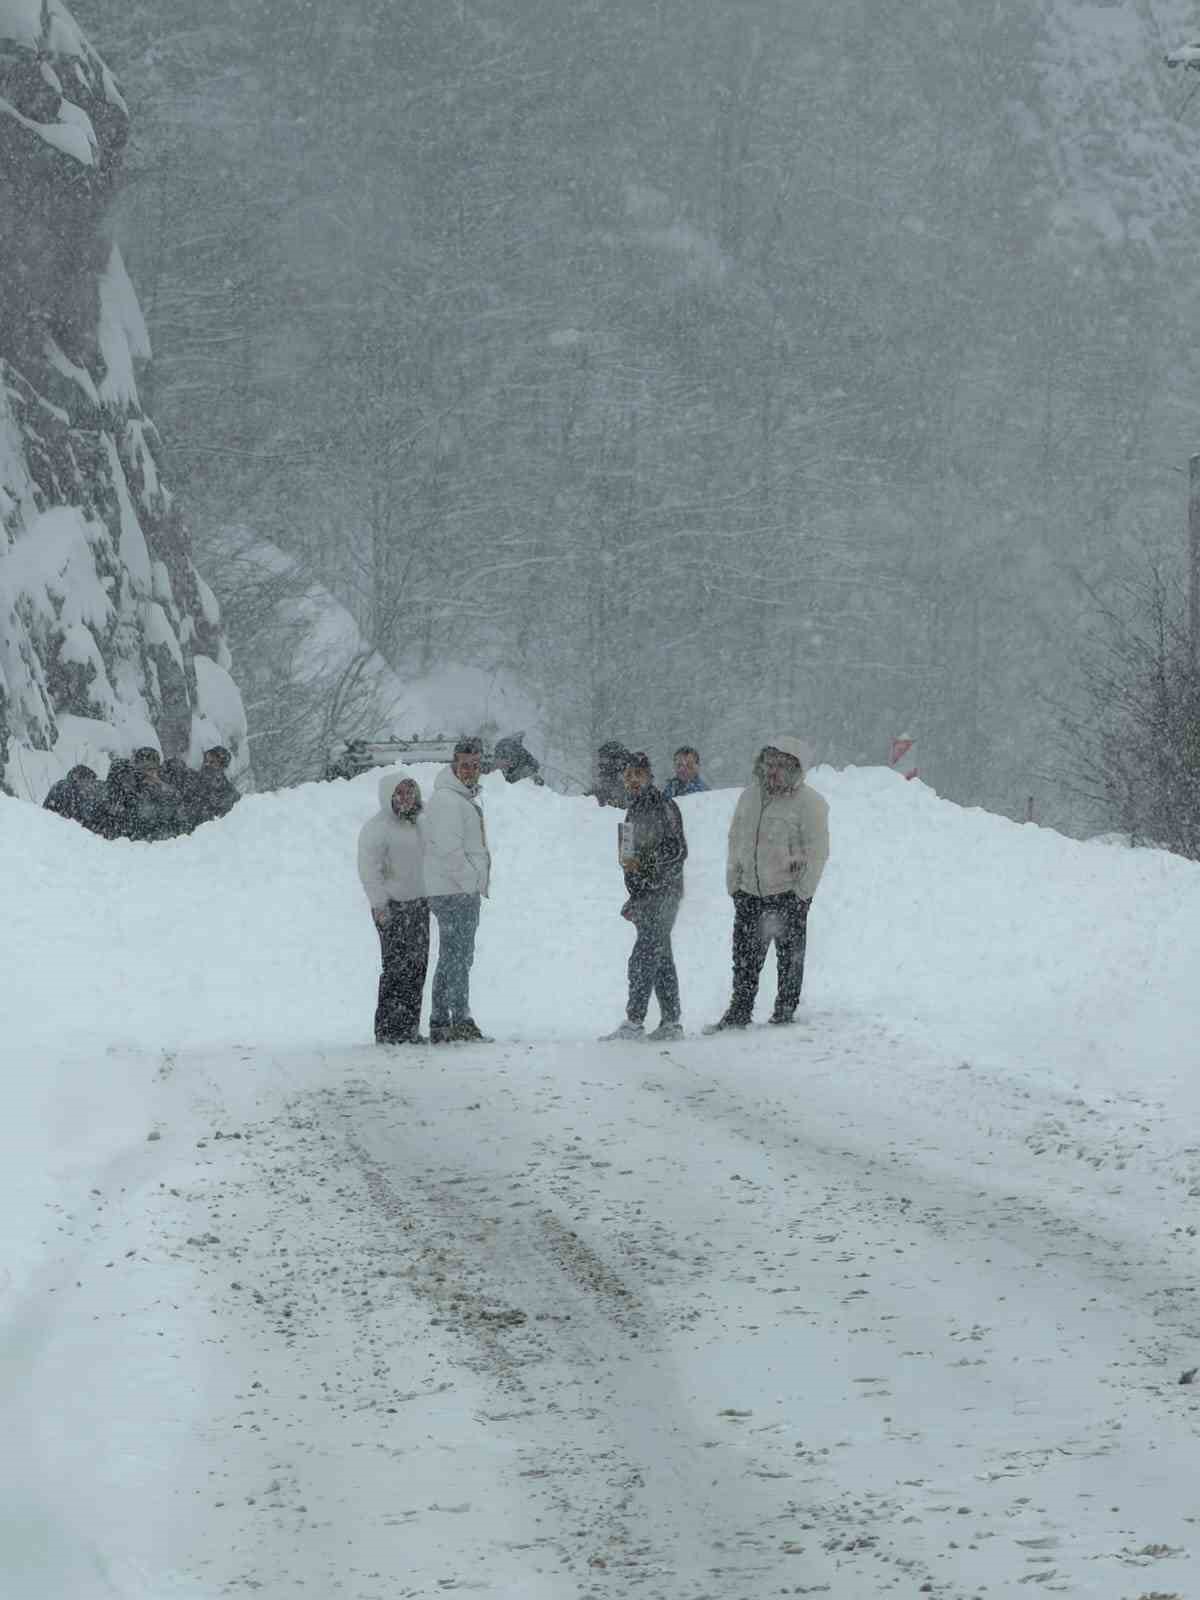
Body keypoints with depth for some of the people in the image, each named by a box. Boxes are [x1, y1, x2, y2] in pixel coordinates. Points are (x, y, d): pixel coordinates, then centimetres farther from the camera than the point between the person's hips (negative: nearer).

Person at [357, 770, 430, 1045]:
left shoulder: (416, 824, 16)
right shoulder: (376, 828, -10)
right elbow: (369, 869, -15)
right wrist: (379, 904, -21)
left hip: (418, 903, 8)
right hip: (392, 908, -8)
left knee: (417, 966, 6)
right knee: (396, 968, -10)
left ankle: (409, 1028, 11)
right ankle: (387, 1030, -7)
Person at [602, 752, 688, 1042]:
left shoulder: (663, 807, -9)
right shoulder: (635, 810, 18)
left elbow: (677, 850, -15)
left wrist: (643, 862, -24)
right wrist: (634, 900, 24)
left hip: (663, 893, -9)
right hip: (646, 897, 9)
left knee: (643, 959, -13)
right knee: (661, 960, 9)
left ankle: (634, 1021, -16)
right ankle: (671, 1022, 11)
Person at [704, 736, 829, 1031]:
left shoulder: (809, 803, -9)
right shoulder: (750, 796, 8)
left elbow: (817, 853, -9)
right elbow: (735, 839, 16)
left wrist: (801, 894, -12)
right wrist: (733, 882, 10)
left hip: (789, 894, -5)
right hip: (749, 892, 5)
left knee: (790, 959, 2)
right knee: (744, 957, 7)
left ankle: (785, 1014, 11)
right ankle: (739, 1013, 15)